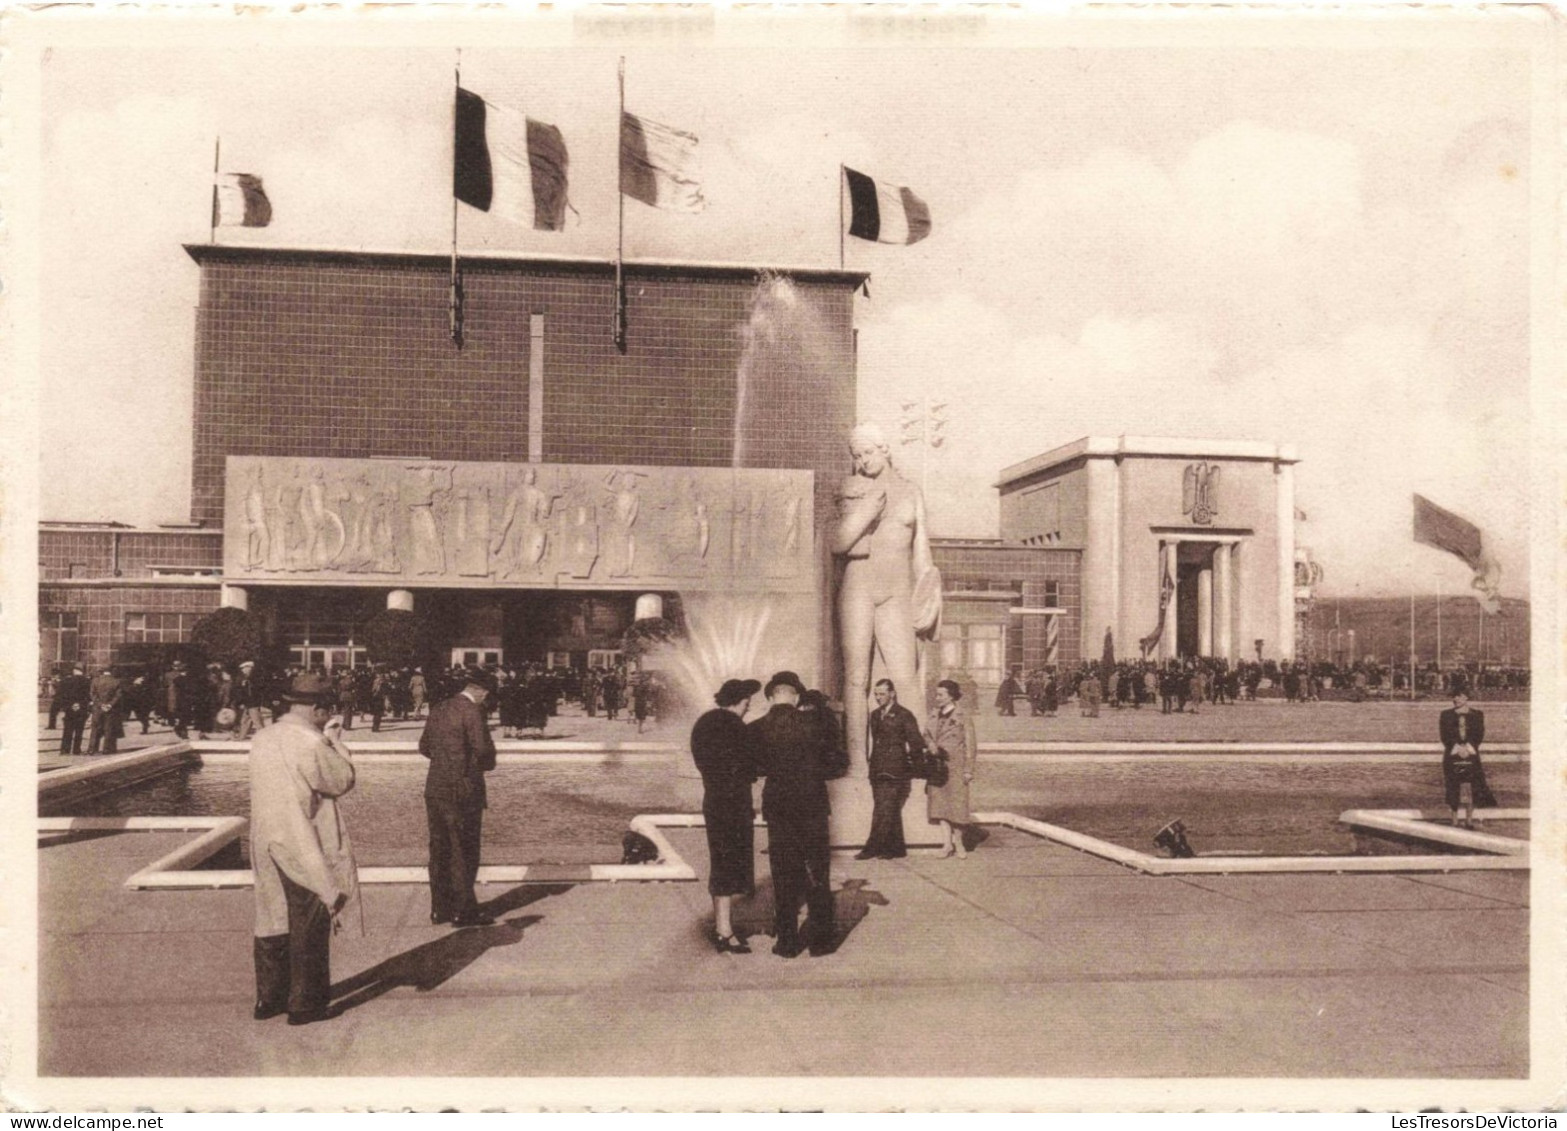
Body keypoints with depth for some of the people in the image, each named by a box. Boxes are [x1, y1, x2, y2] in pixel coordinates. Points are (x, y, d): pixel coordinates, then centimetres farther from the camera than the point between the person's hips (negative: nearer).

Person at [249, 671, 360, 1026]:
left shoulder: (261, 740, 4)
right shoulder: (312, 743, -20)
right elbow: (342, 781, -12)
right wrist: (336, 742, -3)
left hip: (267, 844, 7)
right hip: (306, 849, -7)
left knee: (272, 920, 17)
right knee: (309, 927, 4)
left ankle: (269, 997, 25)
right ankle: (305, 1003, 12)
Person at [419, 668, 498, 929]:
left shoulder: (439, 709, 10)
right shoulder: (472, 711, -14)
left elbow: (424, 746, 17)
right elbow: (484, 748, -20)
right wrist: (486, 765, -1)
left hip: (434, 788, 8)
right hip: (462, 791, -7)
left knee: (440, 850, 14)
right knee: (464, 853, 1)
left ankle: (440, 908, 21)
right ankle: (463, 911, 5)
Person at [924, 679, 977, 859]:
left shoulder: (963, 716, -5)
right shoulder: (934, 715, 10)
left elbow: (970, 745, -5)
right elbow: (926, 735, 18)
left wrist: (968, 770, -8)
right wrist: (930, 744, -5)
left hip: (955, 766, -4)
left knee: (958, 803, 0)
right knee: (940, 803, 1)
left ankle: (958, 841, 16)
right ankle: (947, 843, 5)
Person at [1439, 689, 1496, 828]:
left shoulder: (1477, 715, 9)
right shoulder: (1446, 715, 8)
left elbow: (1479, 735, 3)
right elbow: (1444, 736, 2)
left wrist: (1467, 747, -10)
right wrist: (1457, 747, -11)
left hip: (1471, 755, 0)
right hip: (1452, 755, 0)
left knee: (1470, 787, -4)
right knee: (1453, 788, -3)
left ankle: (1469, 820, 4)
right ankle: (1454, 821, 1)